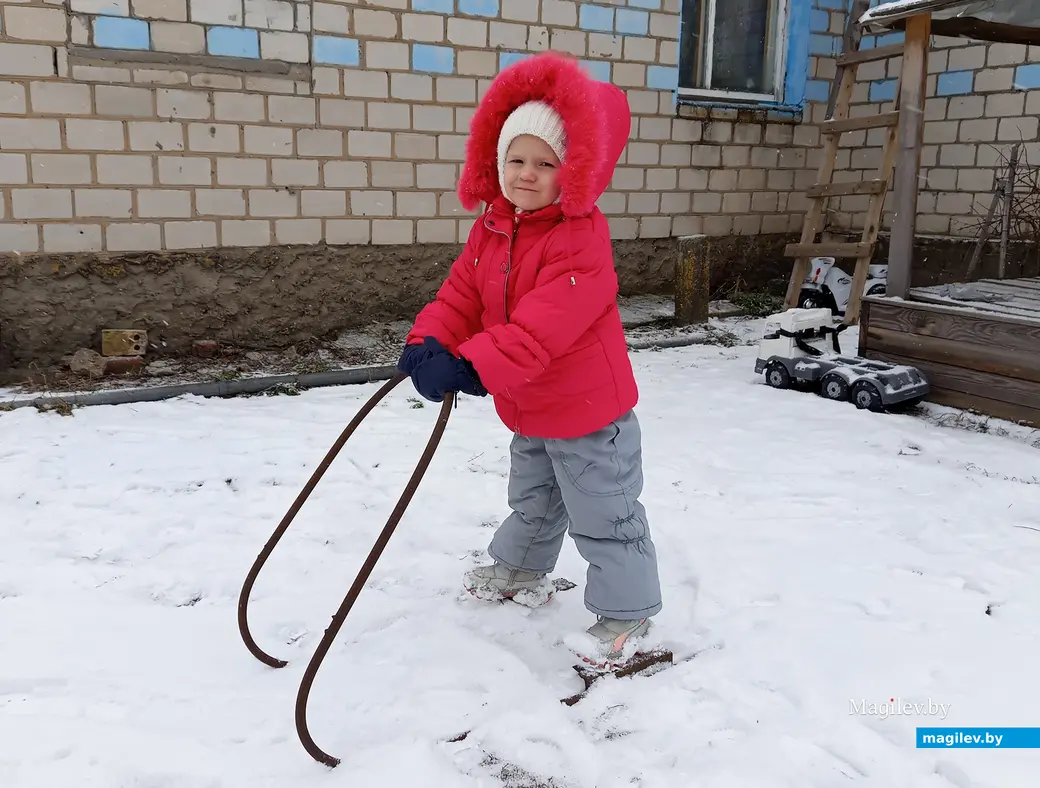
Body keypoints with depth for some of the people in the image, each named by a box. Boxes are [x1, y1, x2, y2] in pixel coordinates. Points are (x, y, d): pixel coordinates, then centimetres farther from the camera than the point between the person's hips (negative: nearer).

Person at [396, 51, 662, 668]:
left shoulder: (580, 236, -26)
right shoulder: (490, 229, 1)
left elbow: (544, 324, -35)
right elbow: (462, 294, 1)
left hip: (588, 409, -8)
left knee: (605, 517, 6)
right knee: (532, 501, 29)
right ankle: (523, 570, 52)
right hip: (529, 409, 8)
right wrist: (429, 342, -19)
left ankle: (627, 612, 23)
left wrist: (474, 365, -40)